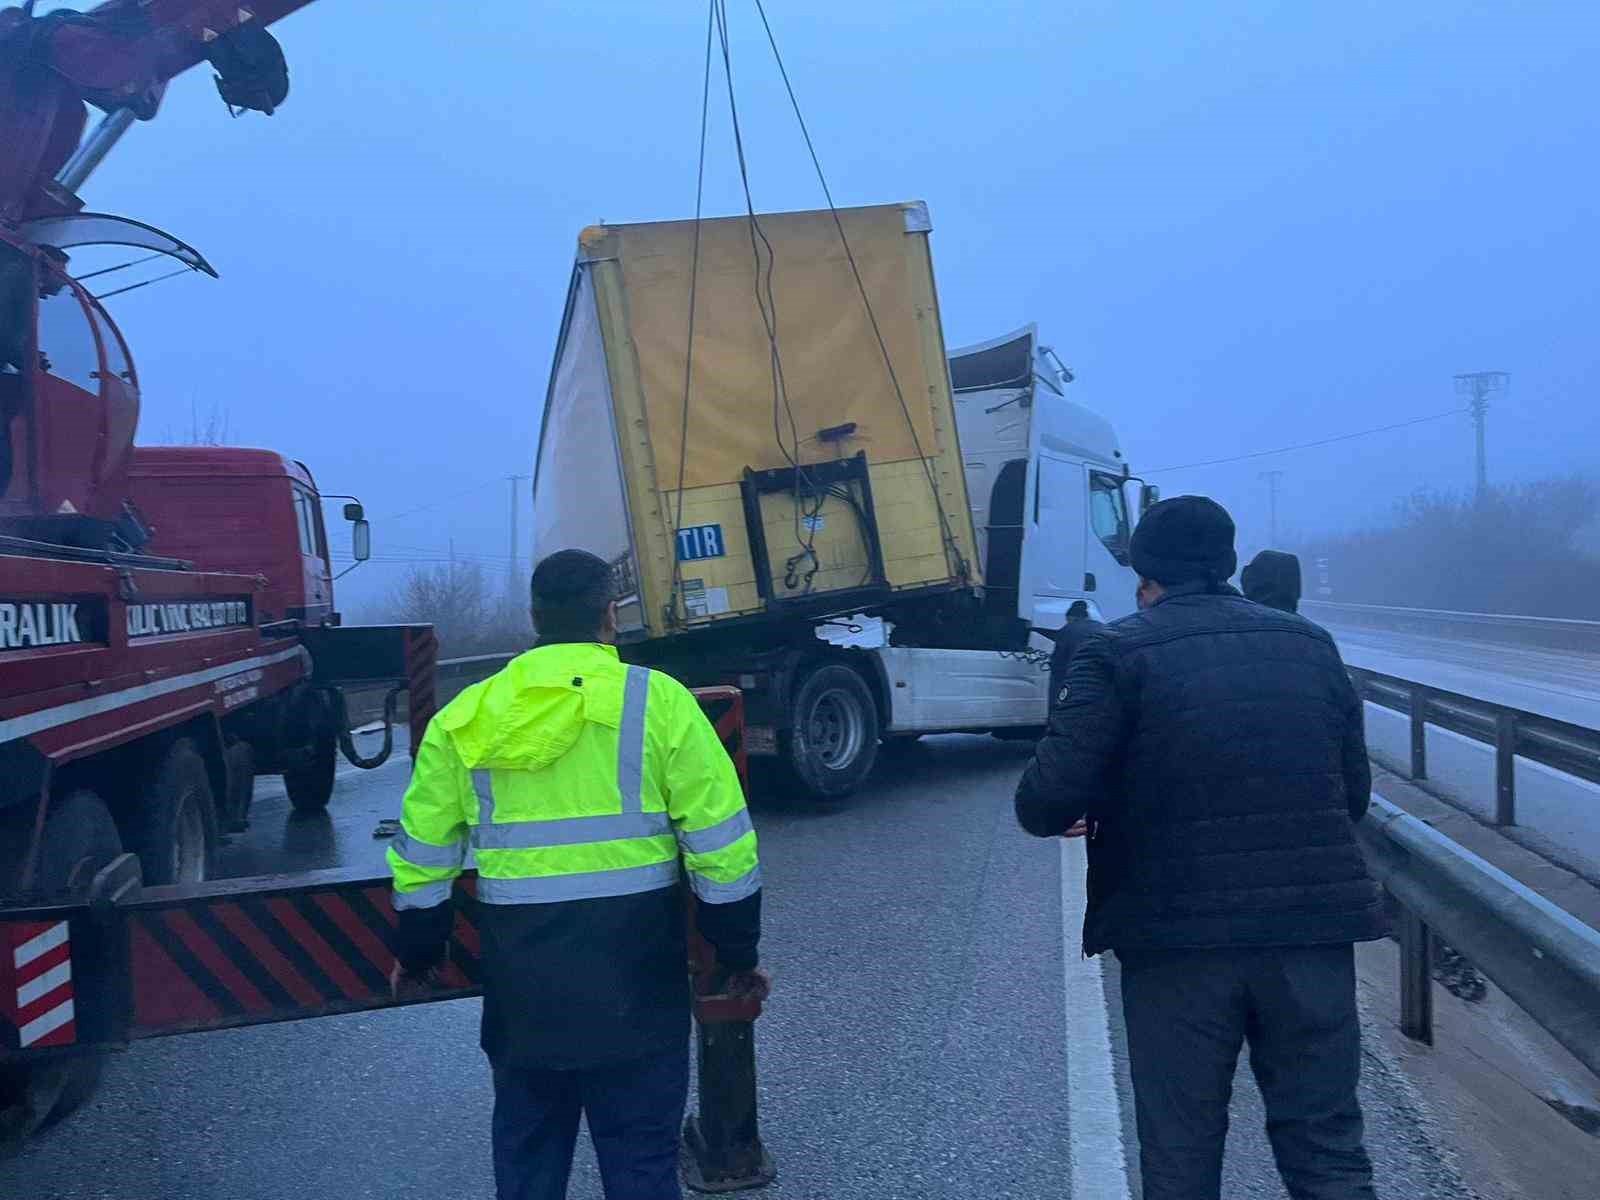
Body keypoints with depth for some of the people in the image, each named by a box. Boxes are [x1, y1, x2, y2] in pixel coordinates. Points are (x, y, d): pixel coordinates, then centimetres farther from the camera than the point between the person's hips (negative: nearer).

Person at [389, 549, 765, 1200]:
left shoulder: (464, 718, 3)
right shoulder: (656, 700, -7)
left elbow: (421, 856, 10)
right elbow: (720, 843, -7)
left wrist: (416, 953, 24)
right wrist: (739, 952, 4)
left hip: (519, 973, 3)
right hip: (632, 972, -3)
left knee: (526, 1141, 21)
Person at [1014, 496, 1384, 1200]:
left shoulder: (1118, 653, -6)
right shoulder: (1310, 645, 9)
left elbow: (1049, 802, -14)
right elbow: (1354, 794, 11)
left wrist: (1046, 810, 9)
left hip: (1178, 939, -3)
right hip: (1313, 930, 4)